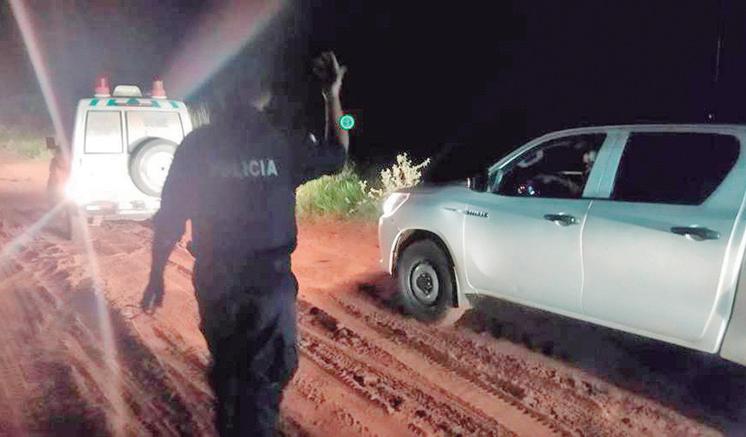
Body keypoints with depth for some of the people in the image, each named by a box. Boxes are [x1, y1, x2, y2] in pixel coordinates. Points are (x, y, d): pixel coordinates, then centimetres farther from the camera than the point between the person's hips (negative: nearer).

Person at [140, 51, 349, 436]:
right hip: (269, 280, -3)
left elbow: (169, 215, -3)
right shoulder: (280, 146, -9)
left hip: (214, 280, 3)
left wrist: (157, 275, 6)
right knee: (264, 379, 9)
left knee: (227, 371, 24)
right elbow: (336, 155, 8)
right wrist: (332, 96, 11)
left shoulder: (196, 145, -5)